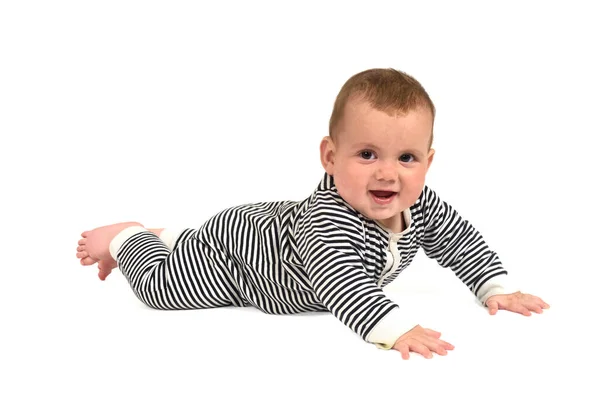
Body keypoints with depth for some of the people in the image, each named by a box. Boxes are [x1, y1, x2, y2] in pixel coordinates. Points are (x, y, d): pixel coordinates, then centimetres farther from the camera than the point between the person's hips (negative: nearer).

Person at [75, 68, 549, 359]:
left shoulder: (422, 206, -21)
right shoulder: (328, 218, -46)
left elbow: (462, 242, -5)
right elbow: (339, 281, -60)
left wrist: (498, 290, -15)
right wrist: (395, 330, -71)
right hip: (234, 245, -8)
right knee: (158, 285, 2)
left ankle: (169, 236, 54)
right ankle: (126, 236, 30)